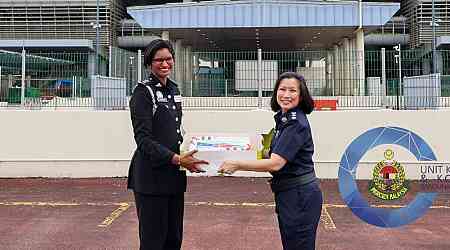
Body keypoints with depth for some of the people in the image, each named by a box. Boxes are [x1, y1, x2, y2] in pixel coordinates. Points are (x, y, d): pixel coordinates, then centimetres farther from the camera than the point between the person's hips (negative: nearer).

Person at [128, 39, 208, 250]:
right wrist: (176, 158, -25)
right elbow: (143, 139, -17)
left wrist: (187, 151, 6)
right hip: (151, 178, -7)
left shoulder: (173, 90, 14)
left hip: (173, 176, 8)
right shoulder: (143, 92, -9)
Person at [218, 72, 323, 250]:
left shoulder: (296, 124, -19)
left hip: (300, 196, -10)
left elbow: (275, 163, -25)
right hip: (288, 195, 10)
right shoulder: (283, 119, 10)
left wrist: (237, 165, -19)